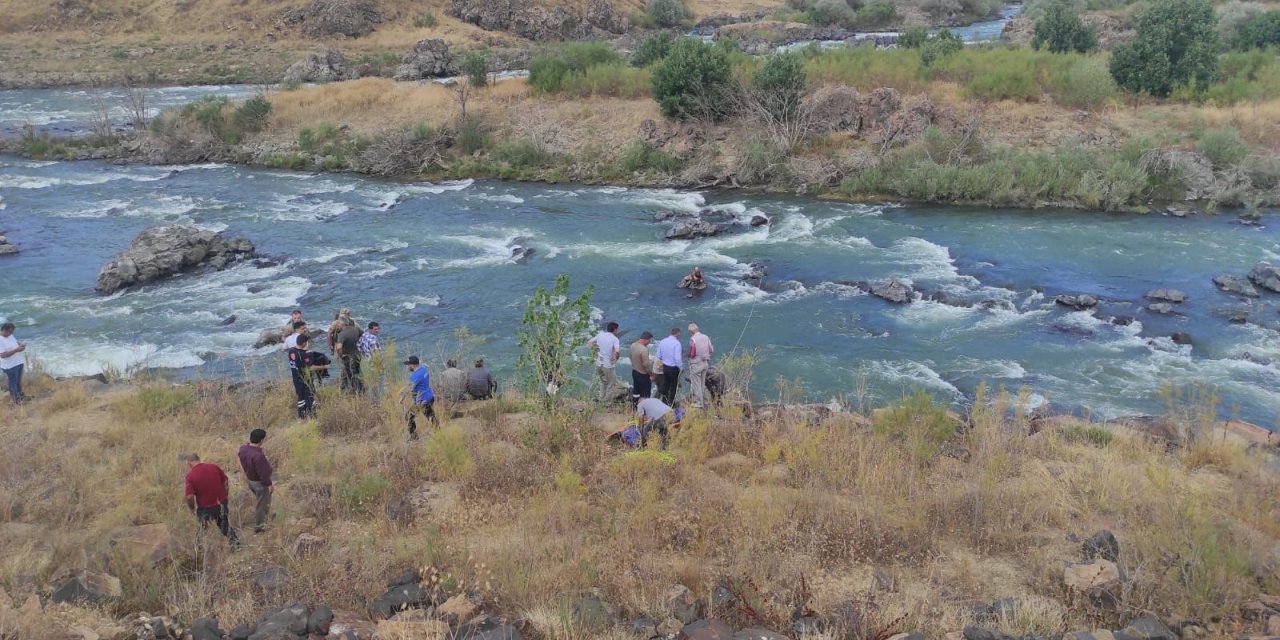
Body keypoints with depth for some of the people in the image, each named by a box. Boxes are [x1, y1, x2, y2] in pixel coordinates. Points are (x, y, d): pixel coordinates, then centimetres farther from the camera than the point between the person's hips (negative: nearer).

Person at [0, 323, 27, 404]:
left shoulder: (10, 335, -1)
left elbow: (15, 342, 18)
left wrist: (20, 344, -5)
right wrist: (16, 350, -34)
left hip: (19, 362, 8)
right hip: (10, 366, -8)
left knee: (18, 380, 26)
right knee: (13, 382, 11)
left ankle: (20, 394, 46)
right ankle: (15, 399, 27)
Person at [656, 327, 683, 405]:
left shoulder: (662, 341, 0)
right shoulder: (676, 343, -20)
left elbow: (659, 356, 7)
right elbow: (678, 359, -23)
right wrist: (681, 366, -7)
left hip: (665, 367, 6)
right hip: (674, 368, -6)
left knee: (665, 385, 20)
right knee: (673, 386, 10)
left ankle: (664, 402, 27)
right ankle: (671, 403, 19)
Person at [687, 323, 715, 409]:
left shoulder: (692, 339, -18)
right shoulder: (705, 337, 2)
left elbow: (692, 354, -18)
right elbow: (712, 350, 7)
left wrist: (688, 355, 3)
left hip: (696, 363, -7)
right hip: (705, 362, 7)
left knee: (696, 384, 2)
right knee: (703, 383, 18)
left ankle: (698, 403, 3)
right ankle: (704, 402, 26)